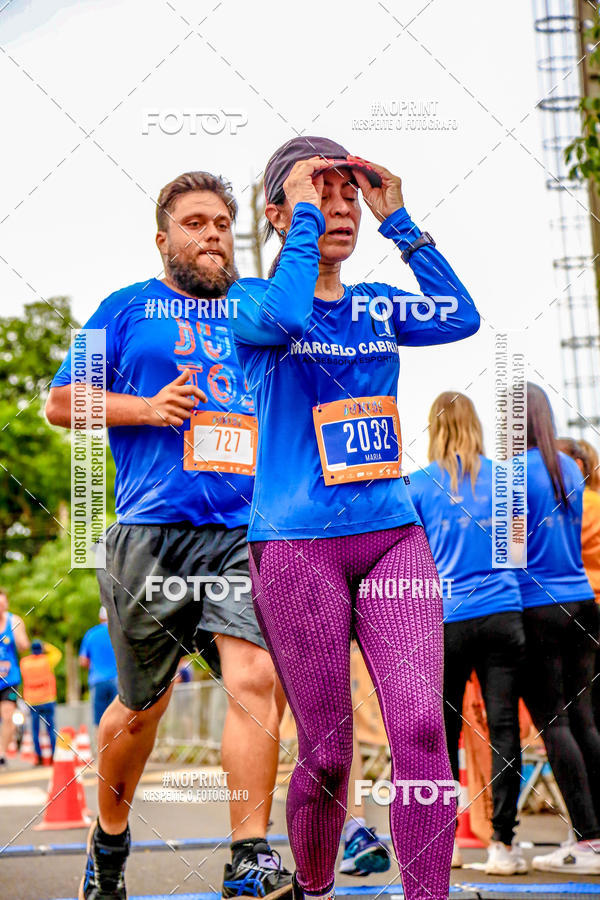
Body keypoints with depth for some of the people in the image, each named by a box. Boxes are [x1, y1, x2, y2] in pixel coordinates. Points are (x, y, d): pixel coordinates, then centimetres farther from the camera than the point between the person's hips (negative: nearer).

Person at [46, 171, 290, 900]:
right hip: (151, 534, -2)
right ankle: (109, 840, 34)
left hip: (246, 533, 2)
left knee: (256, 680, -18)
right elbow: (61, 402, 9)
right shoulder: (129, 308, 12)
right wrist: (146, 408, -6)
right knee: (142, 703, 10)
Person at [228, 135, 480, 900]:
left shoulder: (377, 307, 14)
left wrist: (397, 219, -2)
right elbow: (283, 318, -22)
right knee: (327, 753, 2)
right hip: (295, 544, -3)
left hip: (392, 535, 4)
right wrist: (303, 214, -11)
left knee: (421, 724, -13)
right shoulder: (250, 300, 2)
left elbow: (460, 318, -5)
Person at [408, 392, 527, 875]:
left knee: (444, 733, 9)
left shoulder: (419, 484, 1)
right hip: (503, 614, 0)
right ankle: (503, 844, -1)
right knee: (504, 727, 0)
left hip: (445, 622, 0)